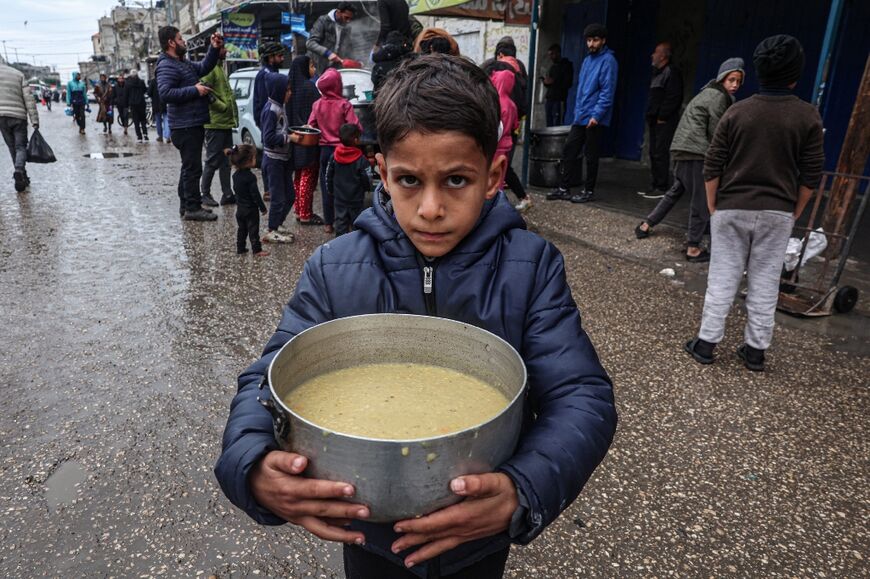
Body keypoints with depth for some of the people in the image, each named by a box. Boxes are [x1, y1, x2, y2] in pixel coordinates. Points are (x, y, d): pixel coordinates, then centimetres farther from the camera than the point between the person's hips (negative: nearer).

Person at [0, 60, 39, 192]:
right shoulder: (19, 74, 5)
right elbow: (29, 99, -3)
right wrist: (35, 120, -2)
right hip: (19, 117, -1)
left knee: (13, 148, 13)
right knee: (20, 147, 4)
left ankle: (22, 177, 15)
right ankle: (18, 169, -23)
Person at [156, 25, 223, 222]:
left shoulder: (183, 63, 17)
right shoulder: (167, 66, -13)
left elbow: (204, 67, 25)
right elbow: (165, 93, -24)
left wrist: (214, 49, 11)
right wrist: (194, 90, -21)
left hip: (192, 125, 10)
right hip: (186, 126, -10)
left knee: (189, 167, 15)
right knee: (193, 168, -9)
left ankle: (186, 204, 24)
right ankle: (192, 208, -5)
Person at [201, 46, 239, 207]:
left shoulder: (220, 68, 20)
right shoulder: (210, 68, -11)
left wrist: (232, 116, 16)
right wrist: (222, 106, -18)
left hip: (225, 123, 10)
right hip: (215, 123, -9)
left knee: (226, 160, 11)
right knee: (213, 161, -3)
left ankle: (227, 194, 16)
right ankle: (205, 194, 6)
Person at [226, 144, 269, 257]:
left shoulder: (235, 175, 1)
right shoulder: (250, 177, -23)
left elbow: (235, 190, 11)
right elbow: (255, 194, -21)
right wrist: (262, 207, -11)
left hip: (240, 208, 7)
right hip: (251, 209, -7)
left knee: (242, 229, 18)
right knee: (253, 230, 1)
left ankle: (240, 248, 23)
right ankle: (257, 250, 6)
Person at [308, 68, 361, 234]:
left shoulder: (317, 105, -3)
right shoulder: (344, 104, -12)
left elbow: (310, 127, -1)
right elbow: (355, 127, -16)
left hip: (325, 149, 3)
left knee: (326, 185, 10)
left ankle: (328, 222, 13)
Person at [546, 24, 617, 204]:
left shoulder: (608, 61, -9)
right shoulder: (587, 60, 16)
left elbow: (607, 91, -16)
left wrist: (596, 115, -21)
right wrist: (577, 111, 15)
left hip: (594, 118, -8)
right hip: (580, 117, 8)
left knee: (591, 156, 1)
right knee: (569, 150, 6)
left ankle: (589, 191, 12)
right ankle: (564, 188, 14)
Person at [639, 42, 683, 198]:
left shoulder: (672, 73, -9)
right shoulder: (657, 72, 20)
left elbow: (674, 98, -17)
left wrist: (662, 117, -18)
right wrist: (650, 117, 13)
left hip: (664, 121, -10)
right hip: (655, 121, 10)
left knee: (660, 154, -10)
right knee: (654, 154, 11)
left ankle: (662, 188, -6)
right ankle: (656, 186, 17)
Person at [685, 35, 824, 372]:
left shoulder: (737, 112, -4)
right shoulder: (808, 117, -3)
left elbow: (712, 167, -3)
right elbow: (811, 176, -1)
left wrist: (713, 207, 7)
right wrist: (794, 213, 10)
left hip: (731, 208, 0)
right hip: (776, 213, 0)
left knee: (722, 278, 6)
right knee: (765, 283, 8)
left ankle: (706, 343, 11)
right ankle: (755, 350, 16)